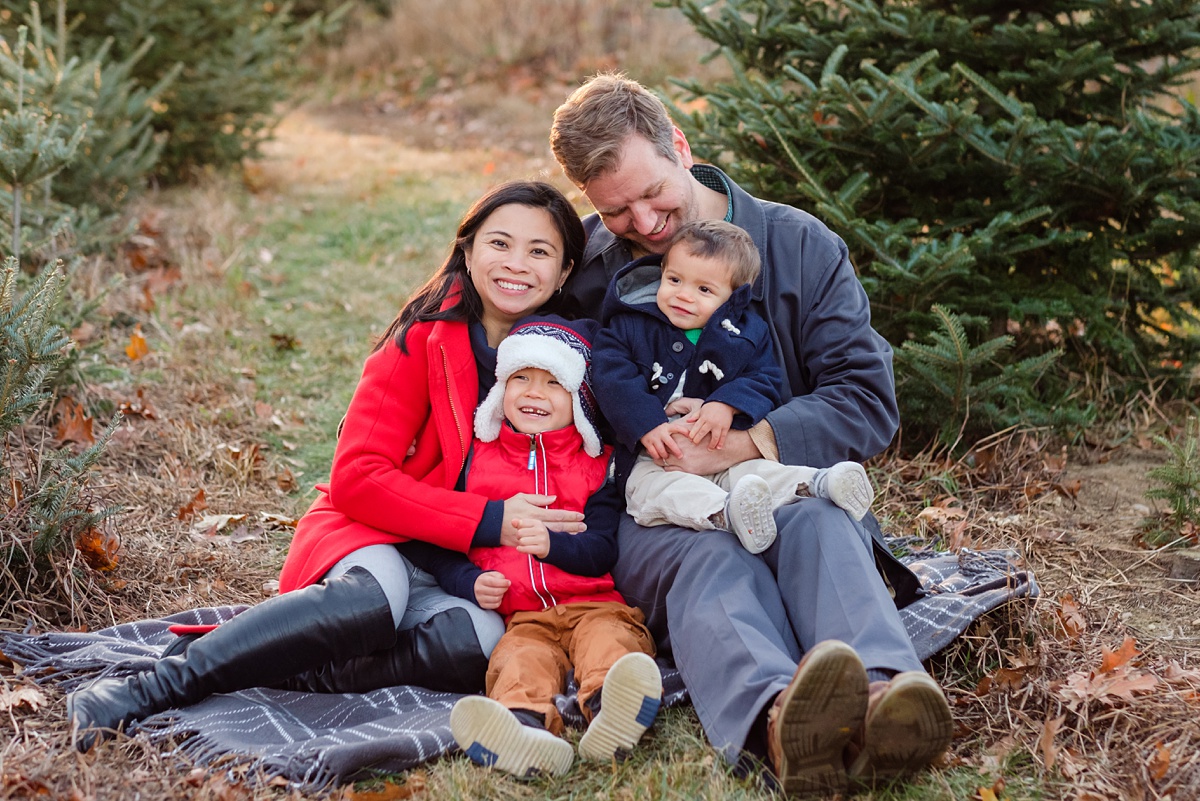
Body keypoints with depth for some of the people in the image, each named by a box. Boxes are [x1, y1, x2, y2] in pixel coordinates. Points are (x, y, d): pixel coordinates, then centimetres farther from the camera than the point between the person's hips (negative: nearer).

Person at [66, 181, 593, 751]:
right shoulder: (425, 340, -8)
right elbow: (356, 478, -14)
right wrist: (487, 519, -23)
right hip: (376, 540, -3)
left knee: (479, 640, -33)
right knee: (374, 599, -39)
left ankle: (272, 675, -26)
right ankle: (147, 690, -33)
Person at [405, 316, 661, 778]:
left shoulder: (597, 464, 15)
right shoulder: (476, 460, 18)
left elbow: (604, 550, 5)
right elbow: (437, 544, 20)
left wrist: (552, 544, -16)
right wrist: (468, 580, -1)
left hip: (595, 604, 0)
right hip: (521, 615, 0)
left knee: (609, 637, -34)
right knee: (522, 658, -33)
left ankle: (609, 712, -66)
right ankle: (527, 724, -66)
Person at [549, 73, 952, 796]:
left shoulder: (801, 247, 5)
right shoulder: (579, 267, 8)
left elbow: (868, 402, -2)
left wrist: (743, 444, -17)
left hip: (785, 486, 1)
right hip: (647, 511, -1)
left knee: (820, 528, -35)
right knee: (709, 559, -36)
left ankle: (882, 696, -65)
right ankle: (777, 722, -69)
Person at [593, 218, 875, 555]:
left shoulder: (748, 332, 11)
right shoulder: (629, 326, 6)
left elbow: (765, 381, 2)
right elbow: (612, 382, -5)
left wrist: (727, 405, -19)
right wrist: (647, 425, -21)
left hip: (727, 454, 3)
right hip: (654, 460, -3)